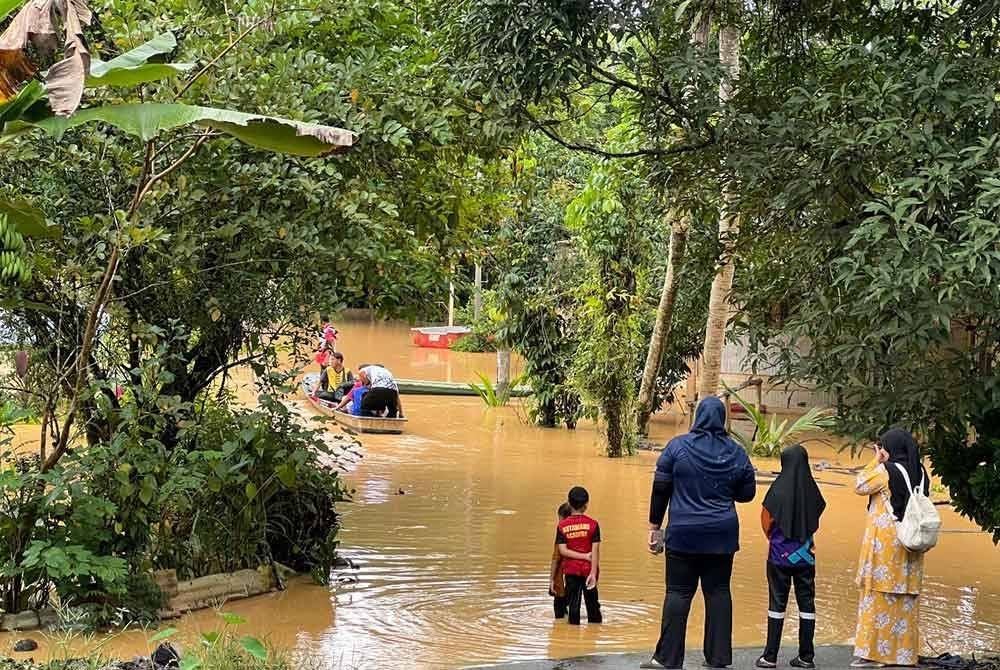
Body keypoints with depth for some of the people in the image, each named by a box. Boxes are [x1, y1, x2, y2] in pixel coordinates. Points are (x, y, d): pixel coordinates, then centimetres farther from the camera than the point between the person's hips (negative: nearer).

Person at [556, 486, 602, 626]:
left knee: (573, 603, 6)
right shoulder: (592, 524, -8)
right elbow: (595, 551, -12)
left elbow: (563, 550, -10)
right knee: (592, 603, 12)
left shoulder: (562, 525, -5)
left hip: (571, 570, 0)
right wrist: (593, 573, -12)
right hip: (589, 569, 0)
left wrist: (585, 556, -10)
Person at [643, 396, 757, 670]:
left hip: (683, 534, -2)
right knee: (718, 591, 8)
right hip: (722, 535, 2)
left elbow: (660, 490, -4)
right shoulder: (736, 452, 1)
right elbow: (747, 494, 10)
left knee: (678, 592, 0)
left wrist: (654, 526, 3)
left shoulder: (677, 447, -5)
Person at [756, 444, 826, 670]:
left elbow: (766, 521, -2)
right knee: (806, 602, 9)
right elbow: (815, 523, 7)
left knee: (777, 602, 3)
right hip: (805, 555, 3)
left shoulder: (779, 489, -12)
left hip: (780, 553, -2)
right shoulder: (811, 490, -4)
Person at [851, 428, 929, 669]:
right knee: (906, 597, 10)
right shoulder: (920, 473, 5)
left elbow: (860, 486, -4)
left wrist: (875, 461, 2)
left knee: (879, 595, -1)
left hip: (885, 540, -6)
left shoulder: (886, 470, -14)